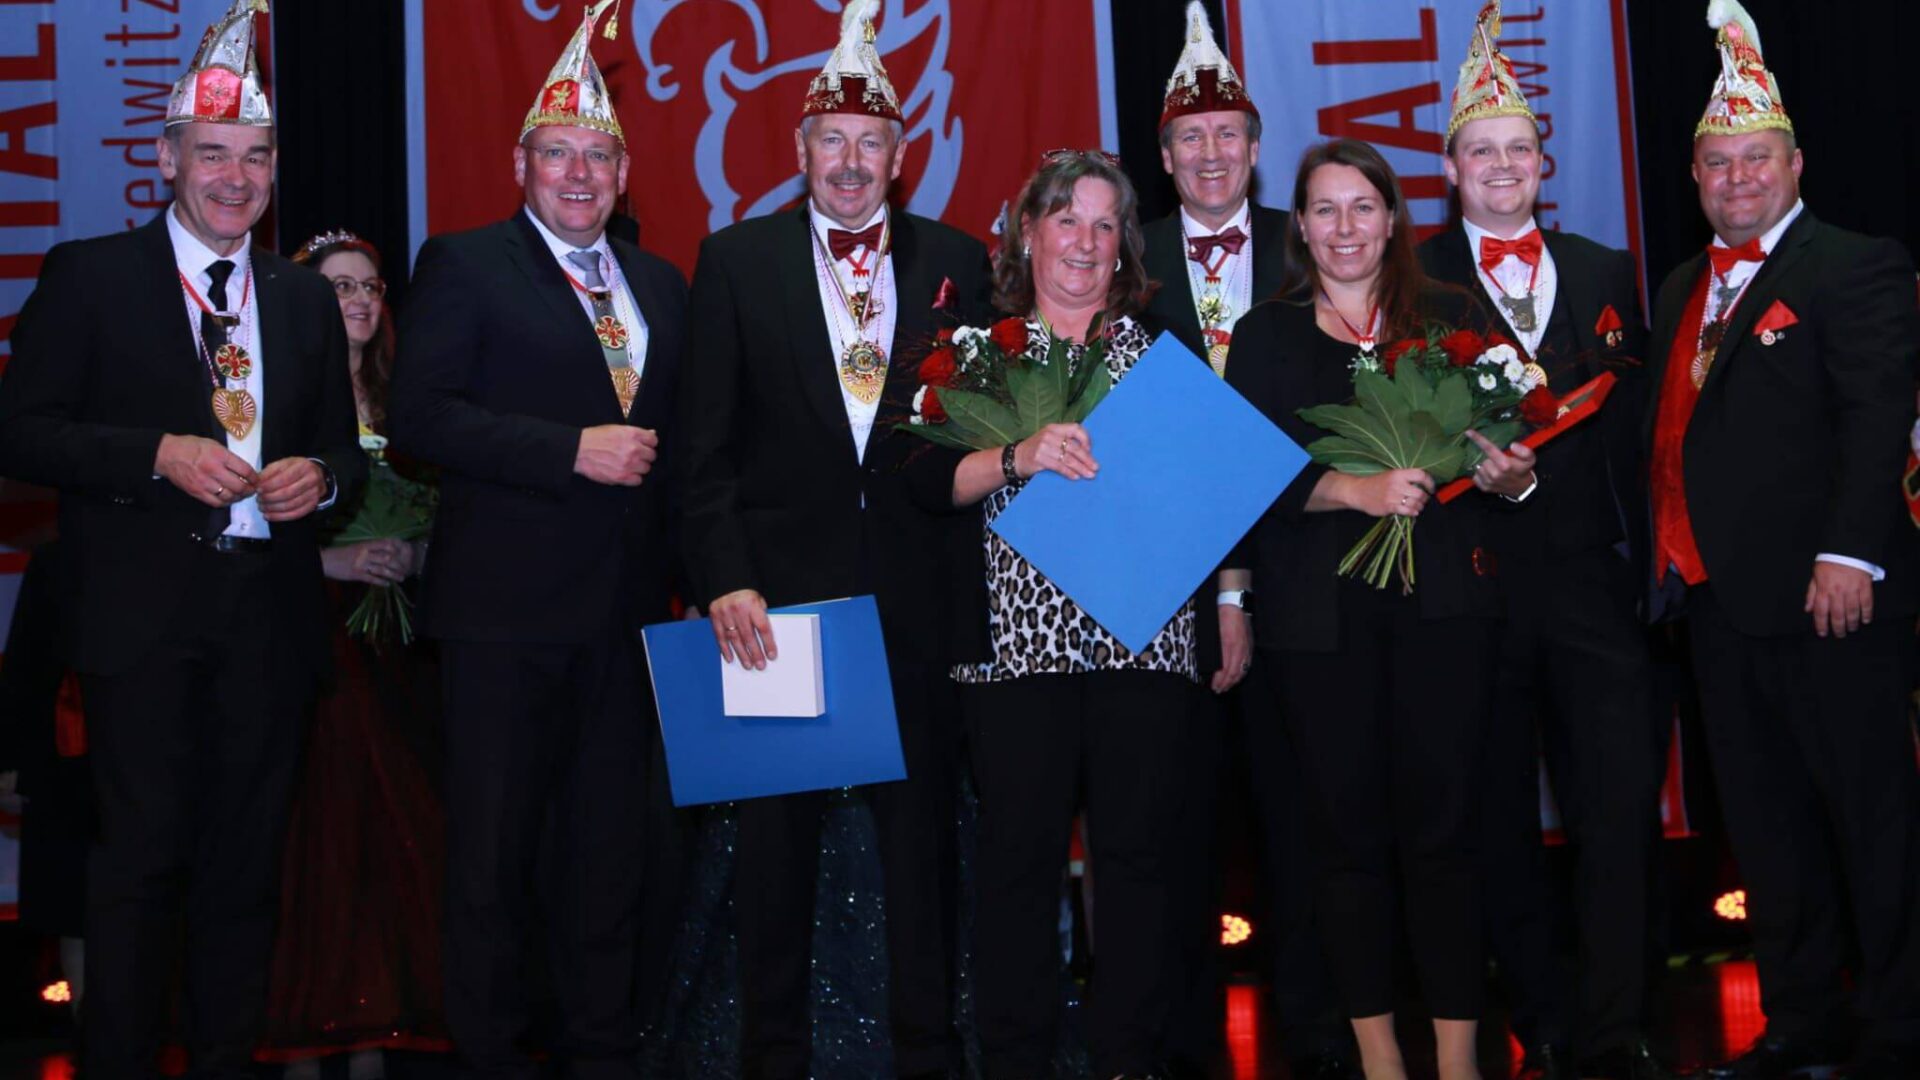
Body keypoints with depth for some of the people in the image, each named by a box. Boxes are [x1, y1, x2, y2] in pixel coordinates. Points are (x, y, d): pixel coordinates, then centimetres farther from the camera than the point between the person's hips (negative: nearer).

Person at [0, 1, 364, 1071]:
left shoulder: (307, 298, 13)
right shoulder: (89, 276, 1)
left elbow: (343, 446, 18)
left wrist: (320, 476, -5)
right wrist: (160, 454, -16)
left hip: (270, 615, 4)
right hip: (145, 615, -4)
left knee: (247, 863, 10)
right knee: (143, 859, -3)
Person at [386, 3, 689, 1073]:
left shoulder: (663, 284, 15)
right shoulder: (463, 266, -1)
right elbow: (420, 416, -13)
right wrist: (573, 451, -18)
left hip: (629, 603, 5)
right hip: (507, 601, -5)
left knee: (613, 840, 12)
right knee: (496, 838, 4)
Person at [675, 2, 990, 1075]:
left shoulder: (958, 261, 6)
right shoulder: (737, 260, 3)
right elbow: (708, 443, 0)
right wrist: (724, 578, -10)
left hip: (919, 591, 1)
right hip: (780, 587, 0)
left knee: (923, 824, 8)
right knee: (777, 829, 8)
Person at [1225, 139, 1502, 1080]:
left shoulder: (1451, 317, 10)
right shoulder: (1265, 337, 8)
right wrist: (1356, 490, -15)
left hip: (1439, 602, 0)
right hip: (1320, 613, 0)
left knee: (1441, 823, 0)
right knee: (1348, 827, 5)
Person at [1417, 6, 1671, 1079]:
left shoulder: (1607, 273, 13)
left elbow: (1632, 425, 10)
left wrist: (1641, 561, 3)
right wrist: (1486, 472, -20)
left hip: (1592, 580, 2)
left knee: (1622, 808, -2)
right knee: (1499, 820, 7)